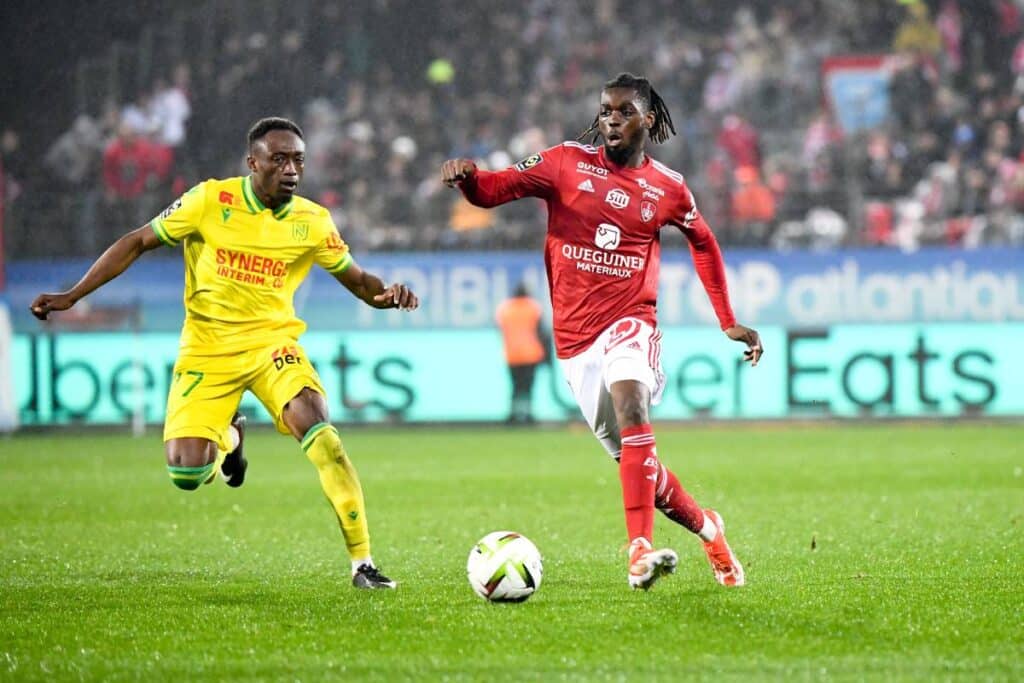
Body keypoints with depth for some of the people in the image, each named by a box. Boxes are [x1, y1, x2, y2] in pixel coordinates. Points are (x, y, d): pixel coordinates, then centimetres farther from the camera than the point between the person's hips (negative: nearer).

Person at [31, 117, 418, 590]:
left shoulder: (312, 222, -3)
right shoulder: (211, 201, -9)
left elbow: (356, 280, 7)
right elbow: (138, 243, -1)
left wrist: (386, 294, -18)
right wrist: (71, 296, -5)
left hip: (271, 340, 0)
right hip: (206, 348, 0)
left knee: (318, 430, -28)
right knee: (186, 474, -13)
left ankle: (363, 563, -22)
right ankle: (228, 437, 27)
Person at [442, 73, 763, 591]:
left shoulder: (667, 188, 6)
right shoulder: (568, 162, 3)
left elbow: (703, 243, 24)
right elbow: (494, 189, -2)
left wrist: (728, 323, 22)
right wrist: (466, 177, -26)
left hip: (630, 321, -2)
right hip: (575, 335, 2)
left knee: (630, 403, -33)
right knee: (634, 461, 6)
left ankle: (641, 549, -39)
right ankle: (705, 528, 33)